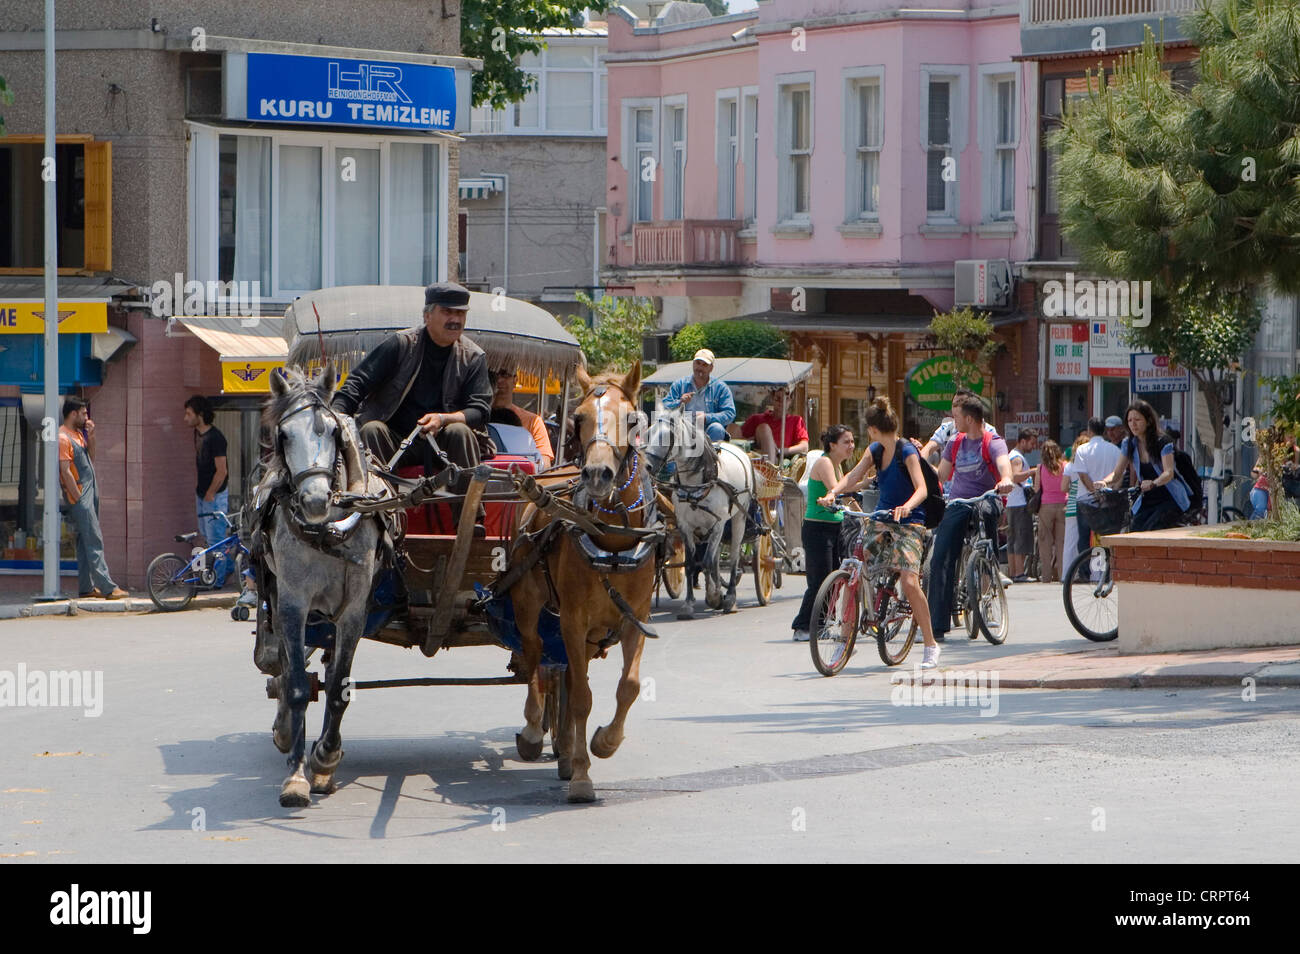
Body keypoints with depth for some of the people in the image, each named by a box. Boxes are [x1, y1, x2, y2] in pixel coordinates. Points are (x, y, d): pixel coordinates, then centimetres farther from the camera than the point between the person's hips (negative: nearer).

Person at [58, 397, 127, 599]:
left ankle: (86, 587, 14)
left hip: (90, 494, 10)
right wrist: (78, 498, -19)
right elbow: (65, 471, -17)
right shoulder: (63, 438, -13)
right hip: (80, 498, -10)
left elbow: (90, 459, 21)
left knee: (86, 543, 11)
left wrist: (90, 436, 8)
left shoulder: (78, 434, 16)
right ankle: (108, 587, -17)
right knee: (94, 541, -13)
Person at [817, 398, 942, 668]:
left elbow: (921, 489, -24)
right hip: (880, 521, 7)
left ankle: (931, 646, -11)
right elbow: (853, 476, 0)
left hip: (908, 524, -7)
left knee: (909, 582, -22)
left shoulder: (907, 451, -13)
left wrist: (907, 506, -44)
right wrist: (833, 493, -20)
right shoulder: (875, 451, 9)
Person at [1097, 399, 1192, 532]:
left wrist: (1153, 483, -47)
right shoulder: (1129, 444, 1)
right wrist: (1105, 482, -23)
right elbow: (1117, 473, 1)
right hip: (1147, 500, 5)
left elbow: (1169, 473, -26)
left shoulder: (1163, 441, -15)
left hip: (1170, 499, -5)